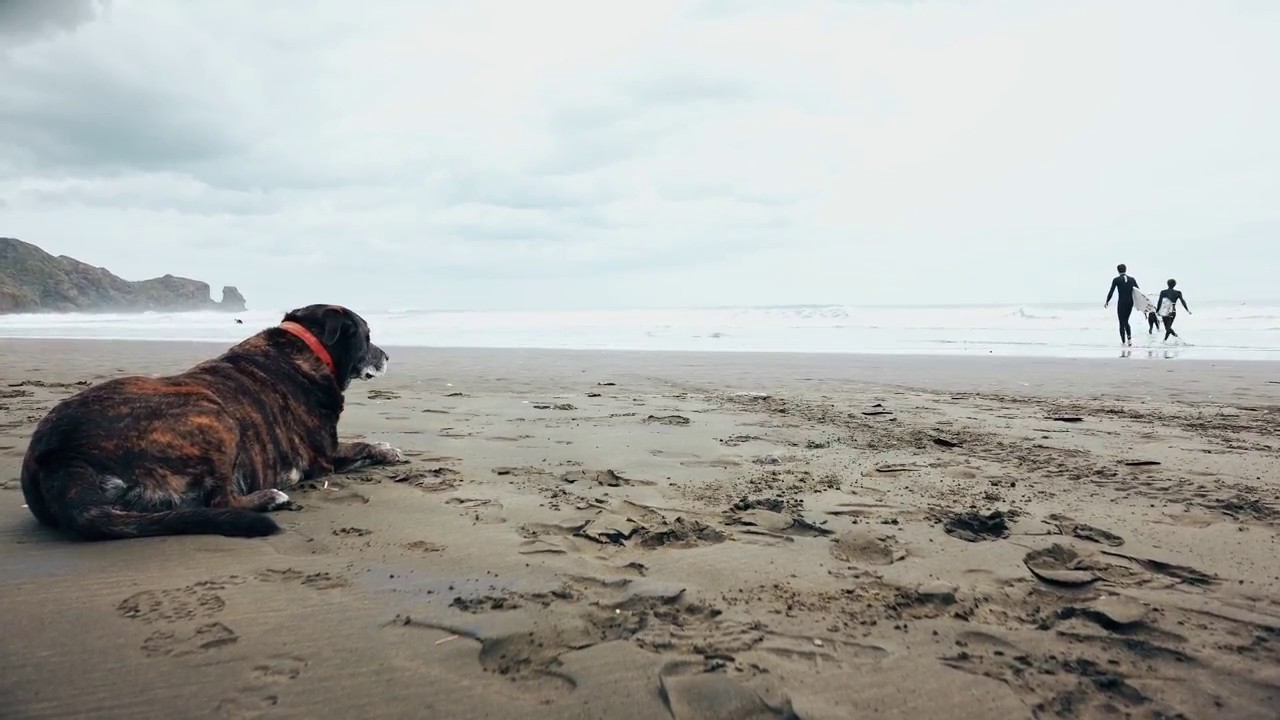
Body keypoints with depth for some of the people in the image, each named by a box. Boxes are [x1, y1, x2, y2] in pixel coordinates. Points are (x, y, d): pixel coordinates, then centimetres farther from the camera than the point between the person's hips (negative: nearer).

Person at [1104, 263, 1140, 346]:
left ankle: (1123, 341, 6)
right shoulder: (1132, 279, 5)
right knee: (1126, 321, 17)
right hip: (1130, 302, 4)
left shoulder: (1116, 279, -6)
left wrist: (1107, 302, 3)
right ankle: (1129, 338, 0)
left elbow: (1111, 292, -7)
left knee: (1122, 322, 5)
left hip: (1121, 302, -4)